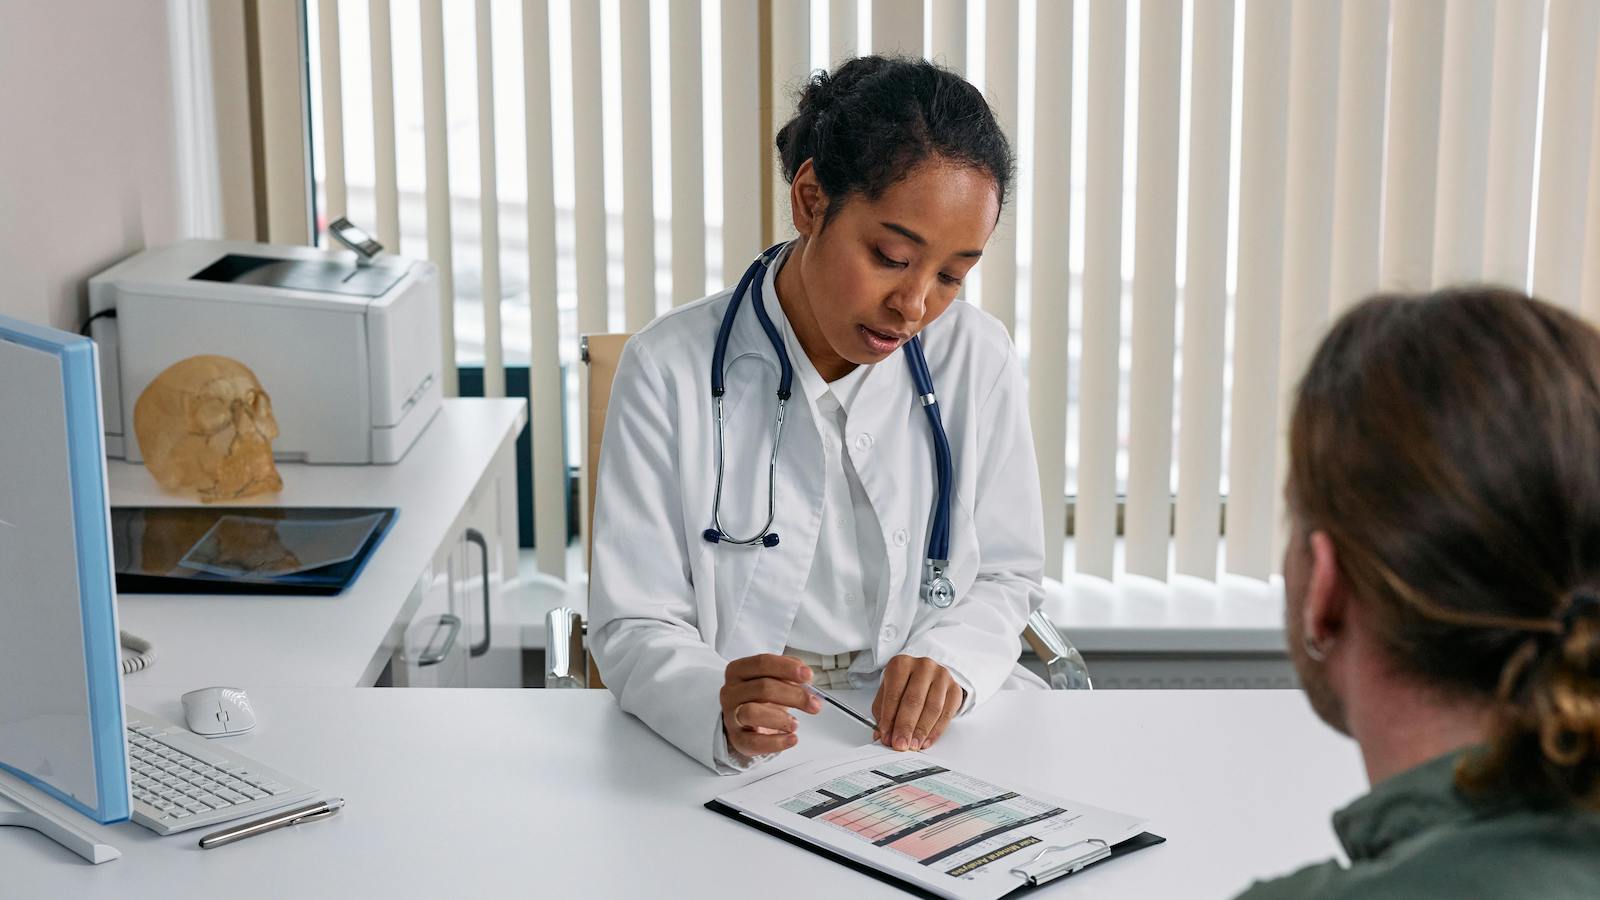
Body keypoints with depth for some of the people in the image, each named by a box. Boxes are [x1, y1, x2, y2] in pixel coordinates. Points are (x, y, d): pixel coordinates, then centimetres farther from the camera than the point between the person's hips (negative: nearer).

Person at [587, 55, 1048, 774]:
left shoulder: (977, 358, 1)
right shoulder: (671, 368, -8)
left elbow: (1005, 576, 9)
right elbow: (636, 627, -9)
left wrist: (948, 661, -14)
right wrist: (719, 708, -31)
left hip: (924, 733, 2)